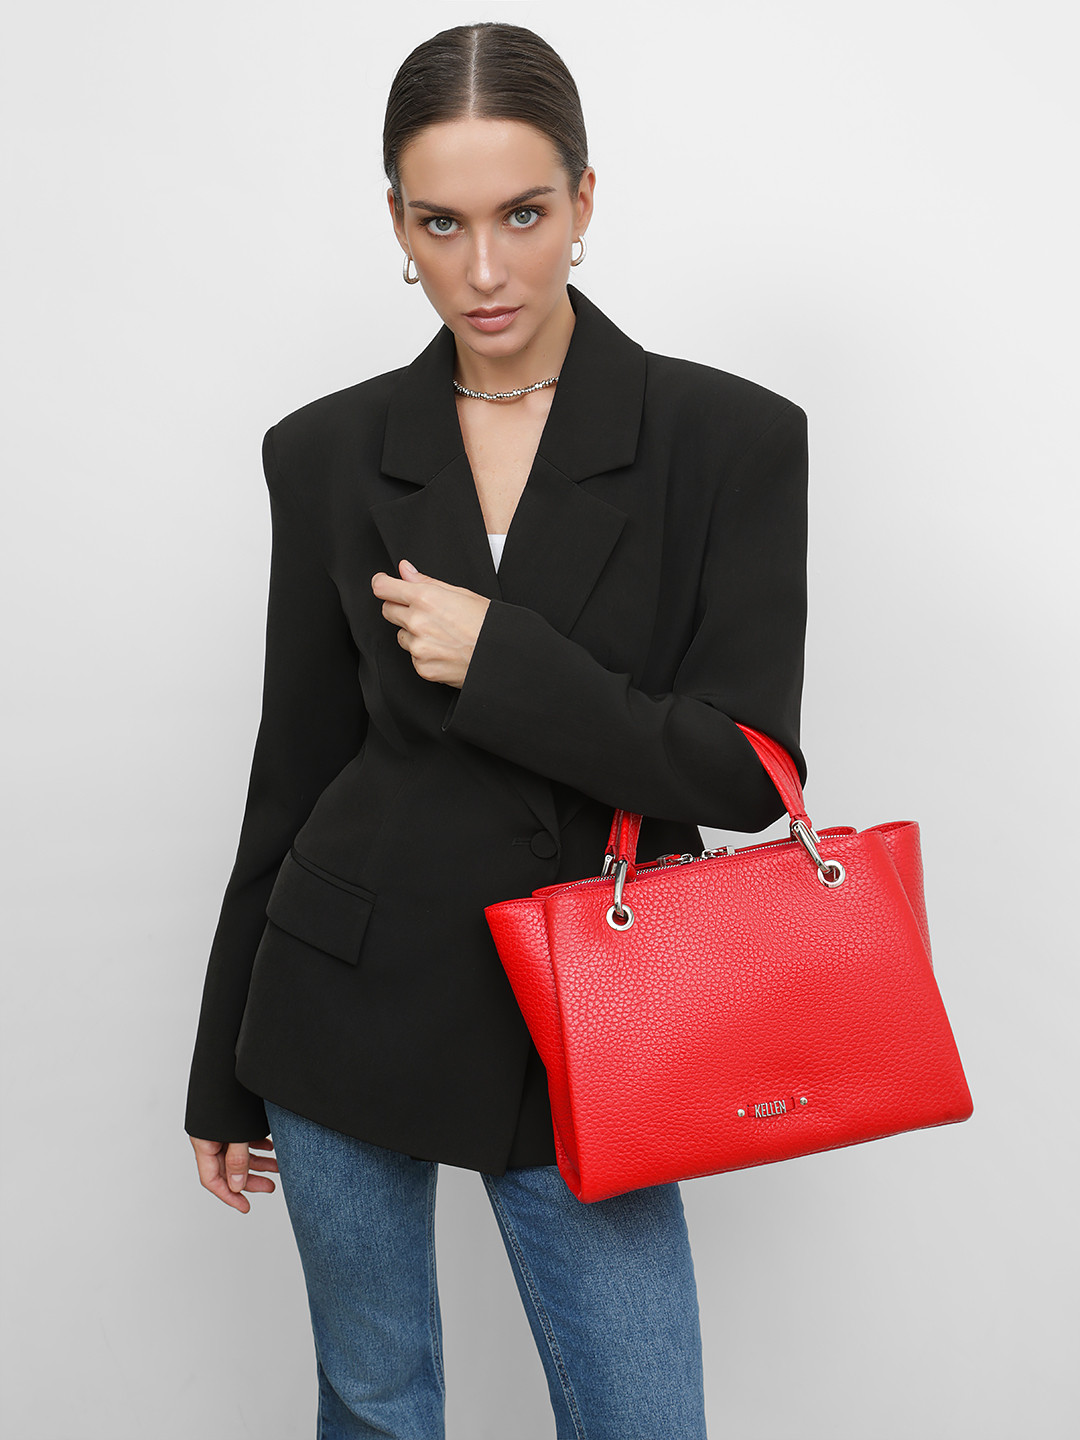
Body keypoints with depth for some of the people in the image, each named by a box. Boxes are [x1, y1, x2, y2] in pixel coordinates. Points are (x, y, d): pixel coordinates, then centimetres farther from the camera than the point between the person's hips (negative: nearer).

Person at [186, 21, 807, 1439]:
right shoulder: (330, 454, -2)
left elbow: (747, 768, -11)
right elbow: (292, 765, 5)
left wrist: (500, 661, -20)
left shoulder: (730, 438, -9)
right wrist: (227, 1074, 10)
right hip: (353, 1004, 2)